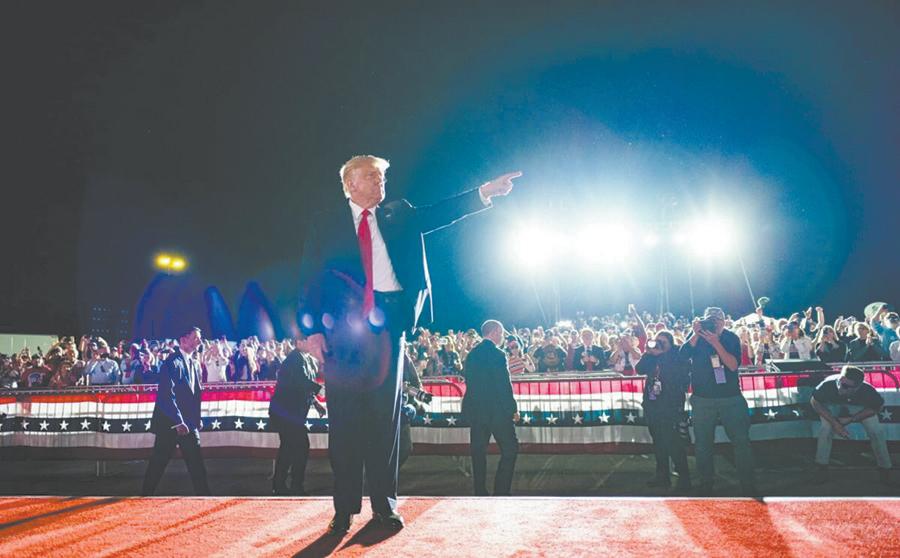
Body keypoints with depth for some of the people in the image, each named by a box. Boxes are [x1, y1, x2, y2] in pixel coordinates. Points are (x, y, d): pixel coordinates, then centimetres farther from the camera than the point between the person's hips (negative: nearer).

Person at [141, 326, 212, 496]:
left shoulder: (195, 364, 12)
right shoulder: (172, 362, -13)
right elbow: (166, 394, -20)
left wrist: (197, 418, 9)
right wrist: (178, 422, -22)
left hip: (189, 423, 7)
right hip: (170, 423, -7)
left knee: (196, 463, 6)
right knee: (158, 463, 4)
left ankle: (203, 494, 11)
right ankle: (145, 494, 17)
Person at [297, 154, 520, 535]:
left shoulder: (398, 215, 16)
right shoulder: (325, 225, 9)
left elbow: (438, 214, 3)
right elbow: (310, 279, 3)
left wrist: (483, 193, -8)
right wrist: (312, 328, -8)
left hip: (387, 322, 2)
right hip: (343, 324, -2)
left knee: (386, 414, 4)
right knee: (344, 417, 1)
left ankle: (384, 504, 13)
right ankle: (345, 507, 10)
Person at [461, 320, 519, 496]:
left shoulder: (472, 354, 9)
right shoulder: (497, 354, -12)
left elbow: (468, 381, 13)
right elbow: (504, 386, -15)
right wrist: (513, 409, -6)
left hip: (475, 410, 7)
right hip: (497, 410, -7)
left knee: (478, 451, 10)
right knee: (510, 448, 4)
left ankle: (480, 492, 14)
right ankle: (501, 491, 1)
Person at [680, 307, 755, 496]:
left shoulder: (731, 338, -3)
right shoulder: (696, 336, -2)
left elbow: (733, 365, -15)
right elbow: (682, 356, -18)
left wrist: (716, 343, -25)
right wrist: (696, 334, -28)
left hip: (731, 398, 0)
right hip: (702, 400, 0)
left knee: (742, 441, -1)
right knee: (702, 445, 6)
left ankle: (748, 486, 10)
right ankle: (705, 486, 19)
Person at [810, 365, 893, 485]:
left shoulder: (867, 390, -36)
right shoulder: (829, 384, -40)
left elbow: (877, 407, -13)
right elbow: (814, 402, -20)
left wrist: (851, 419, -20)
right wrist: (834, 423, -25)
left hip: (859, 406, 1)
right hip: (832, 405, -1)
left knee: (876, 431, -15)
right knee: (826, 428, -25)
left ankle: (884, 467, 10)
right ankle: (821, 466, -8)